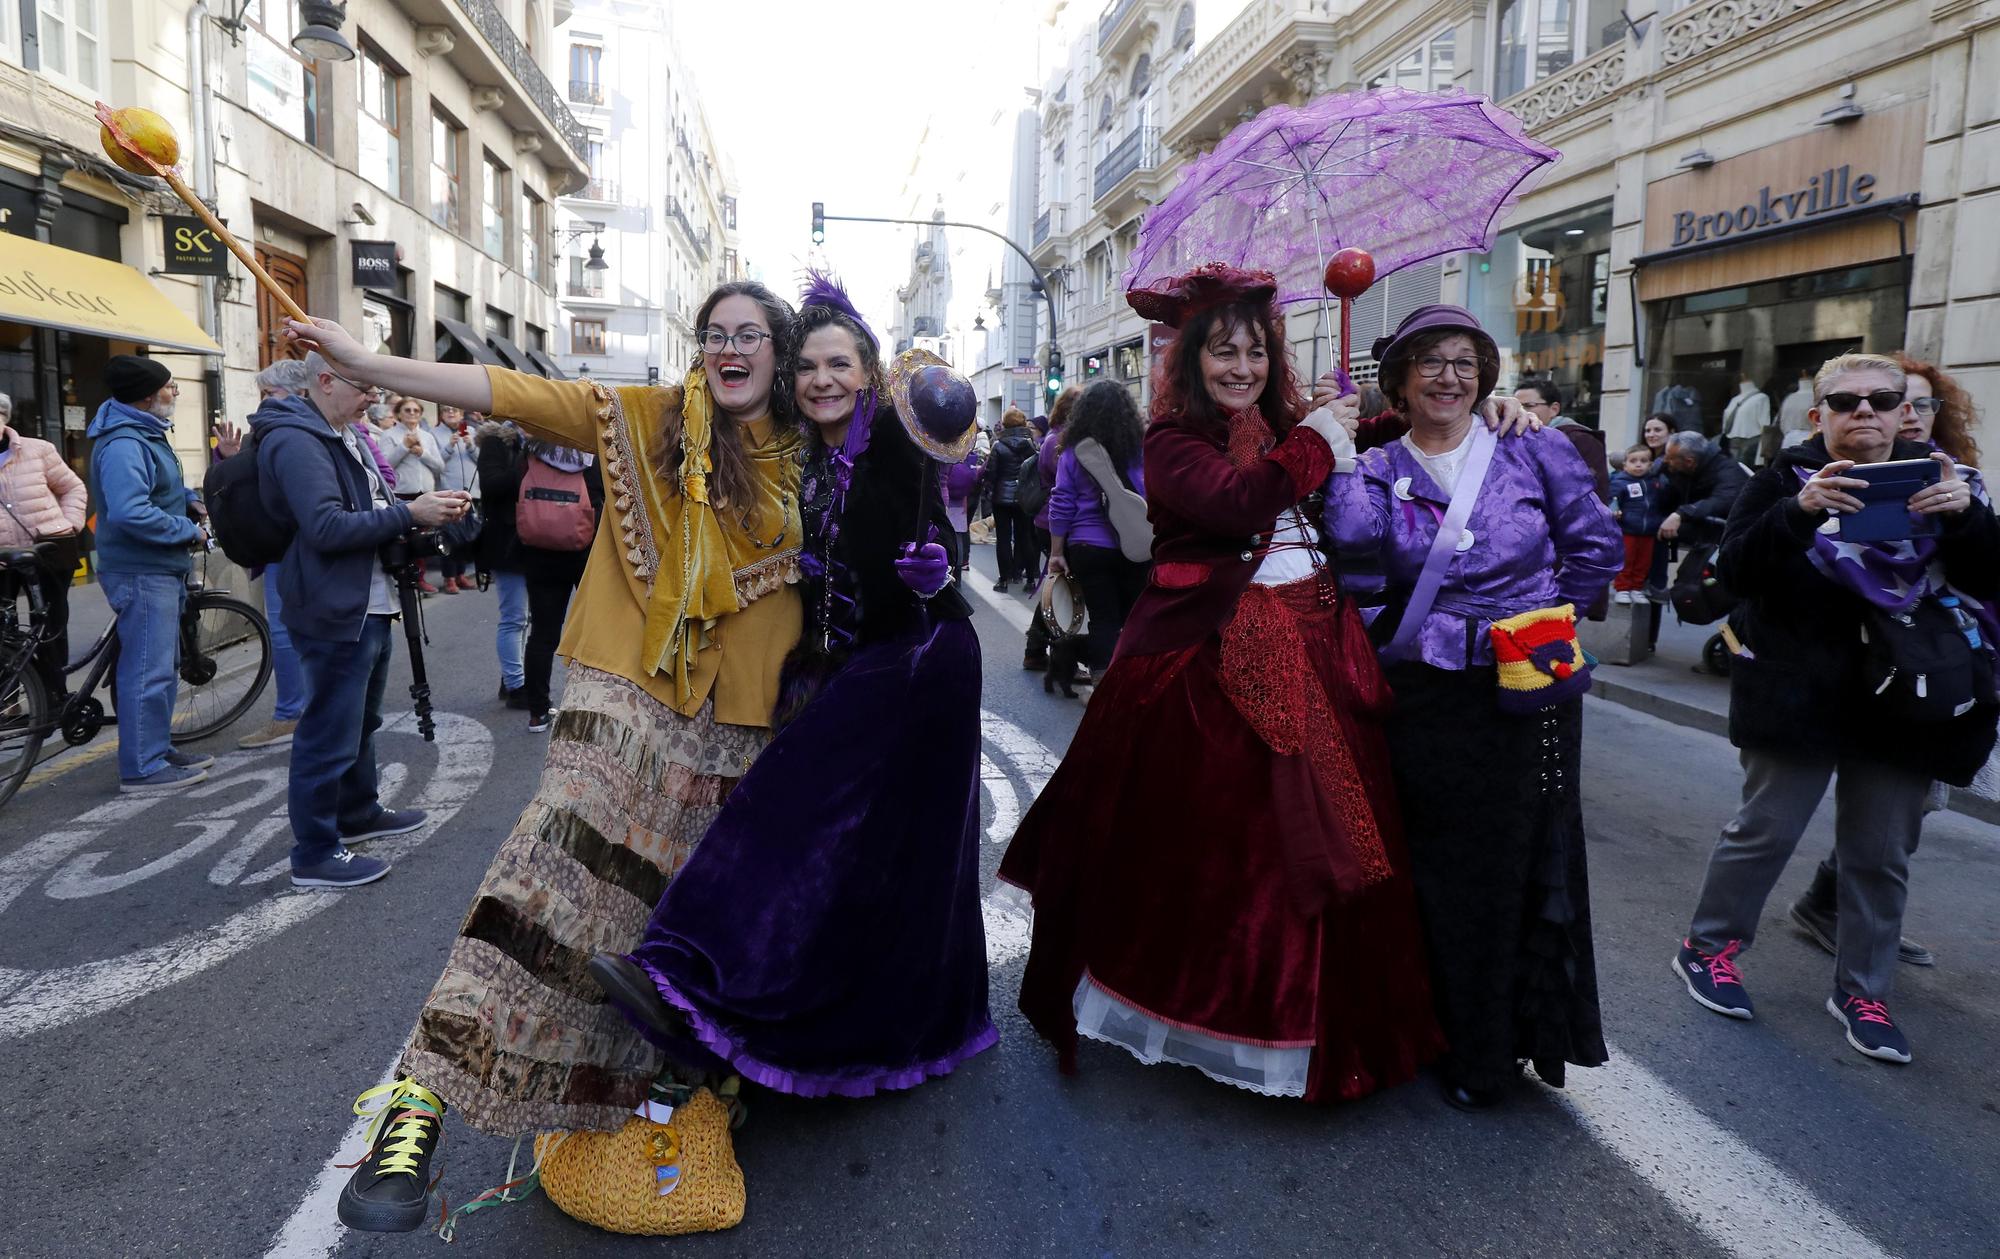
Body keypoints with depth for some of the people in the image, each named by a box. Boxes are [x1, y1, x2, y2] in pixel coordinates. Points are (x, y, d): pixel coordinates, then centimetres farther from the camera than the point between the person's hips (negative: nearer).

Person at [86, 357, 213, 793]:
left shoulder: (145, 434, 13)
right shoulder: (123, 444, -20)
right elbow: (131, 513, -31)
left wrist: (192, 499, 7)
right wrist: (189, 530, -19)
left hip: (160, 569, 11)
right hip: (142, 573, -11)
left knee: (163, 667, 19)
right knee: (148, 671, -6)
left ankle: (159, 749, 30)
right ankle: (142, 769, 0)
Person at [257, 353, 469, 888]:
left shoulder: (340, 435, 15)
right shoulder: (295, 441, -18)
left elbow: (366, 509, 23)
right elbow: (327, 526, -27)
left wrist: (425, 508, 6)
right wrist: (410, 514, -24)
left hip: (369, 604, 11)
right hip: (335, 610, -11)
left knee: (361, 721, 23)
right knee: (329, 733, -3)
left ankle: (359, 813, 39)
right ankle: (315, 854, 6)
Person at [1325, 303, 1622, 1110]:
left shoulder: (1535, 452, 3)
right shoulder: (1378, 469, 3)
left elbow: (1597, 545, 8)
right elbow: (1352, 535, -18)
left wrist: (1545, 619, 2)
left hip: (1527, 694, 0)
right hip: (1425, 701, 0)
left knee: (1521, 864, 8)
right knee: (1439, 870, 8)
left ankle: (1523, 1031, 28)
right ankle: (1460, 1044, 25)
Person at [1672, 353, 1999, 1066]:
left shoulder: (1939, 478, 7)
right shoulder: (1787, 478, -1)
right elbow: (1736, 570, -13)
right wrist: (1802, 510, -28)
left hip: (1900, 704, 3)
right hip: (1800, 694, -3)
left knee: (1882, 853, 9)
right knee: (1766, 828, 3)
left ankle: (1862, 990, 23)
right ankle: (1706, 948, 20)